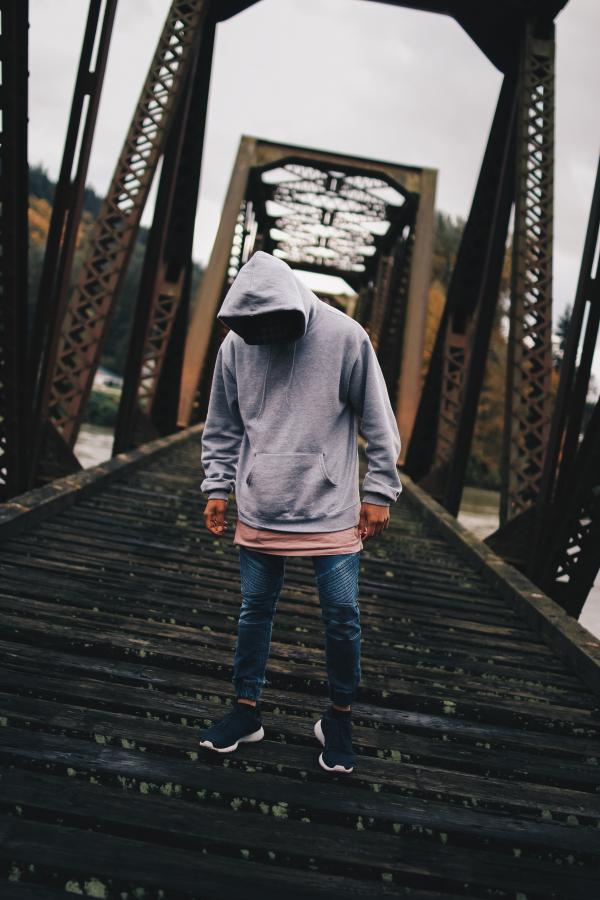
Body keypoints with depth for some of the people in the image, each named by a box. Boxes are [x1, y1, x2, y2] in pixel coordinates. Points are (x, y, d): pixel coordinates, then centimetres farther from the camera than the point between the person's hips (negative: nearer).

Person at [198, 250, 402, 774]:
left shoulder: (345, 337, -11)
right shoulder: (236, 344, -2)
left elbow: (379, 423, -4)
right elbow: (222, 429, 10)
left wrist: (379, 493, -4)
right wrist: (217, 488, 5)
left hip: (331, 513, -2)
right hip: (260, 512, 3)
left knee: (342, 616, 2)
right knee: (255, 611, 12)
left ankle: (339, 718, 22)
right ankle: (247, 711, 27)